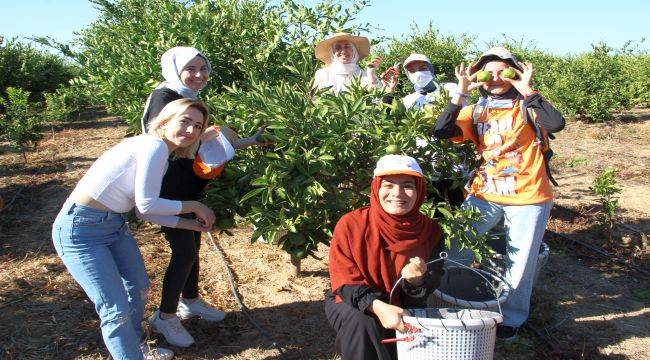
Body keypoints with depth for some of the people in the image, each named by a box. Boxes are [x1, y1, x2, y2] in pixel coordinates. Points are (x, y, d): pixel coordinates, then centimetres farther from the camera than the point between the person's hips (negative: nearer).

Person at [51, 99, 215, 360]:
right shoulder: (155, 146, -19)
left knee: (138, 290, 22)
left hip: (115, 225, 10)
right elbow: (147, 205, -21)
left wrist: (193, 224, 10)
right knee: (117, 310, -8)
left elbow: (147, 209, 8)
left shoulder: (158, 153, 9)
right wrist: (194, 206, -10)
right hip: (80, 230, -10)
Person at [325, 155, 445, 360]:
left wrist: (417, 281, -33)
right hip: (350, 305, -3)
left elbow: (425, 294, -7)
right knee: (362, 322, -34)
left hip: (403, 309, 3)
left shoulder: (431, 232, -9)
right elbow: (345, 281, -18)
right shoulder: (351, 225, -17)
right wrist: (377, 306, -38)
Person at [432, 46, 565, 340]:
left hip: (528, 197, -3)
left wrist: (526, 89, -19)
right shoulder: (475, 111, 6)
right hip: (485, 194, 3)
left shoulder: (527, 107, -3)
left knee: (520, 263, 7)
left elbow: (556, 123, -23)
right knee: (455, 246, 3)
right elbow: (441, 131, -9)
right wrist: (461, 91, -11)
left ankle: (512, 318, 30)